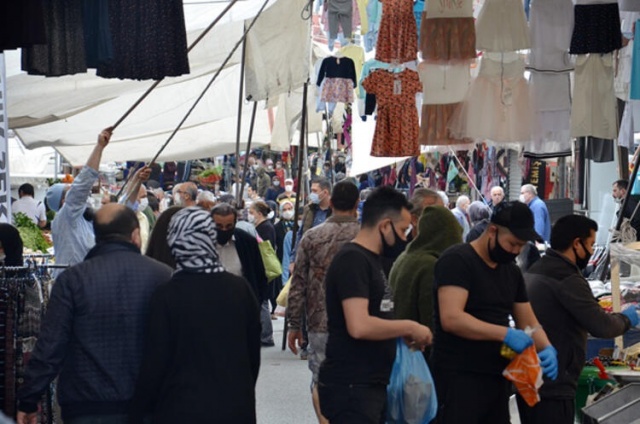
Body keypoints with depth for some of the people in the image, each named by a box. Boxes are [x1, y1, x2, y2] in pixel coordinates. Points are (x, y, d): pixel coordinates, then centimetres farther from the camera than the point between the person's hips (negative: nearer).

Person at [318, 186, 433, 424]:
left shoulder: (370, 259, 16)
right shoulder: (352, 260, -15)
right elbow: (359, 326, -26)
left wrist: (403, 334, 7)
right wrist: (409, 327, -15)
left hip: (371, 385, 10)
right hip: (350, 387, -10)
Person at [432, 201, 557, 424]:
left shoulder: (512, 271, 15)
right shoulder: (457, 261, -11)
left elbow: (529, 323, 16)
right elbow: (451, 318, -23)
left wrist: (547, 348, -6)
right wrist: (506, 334, -26)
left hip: (497, 378, 9)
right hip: (459, 378, -8)